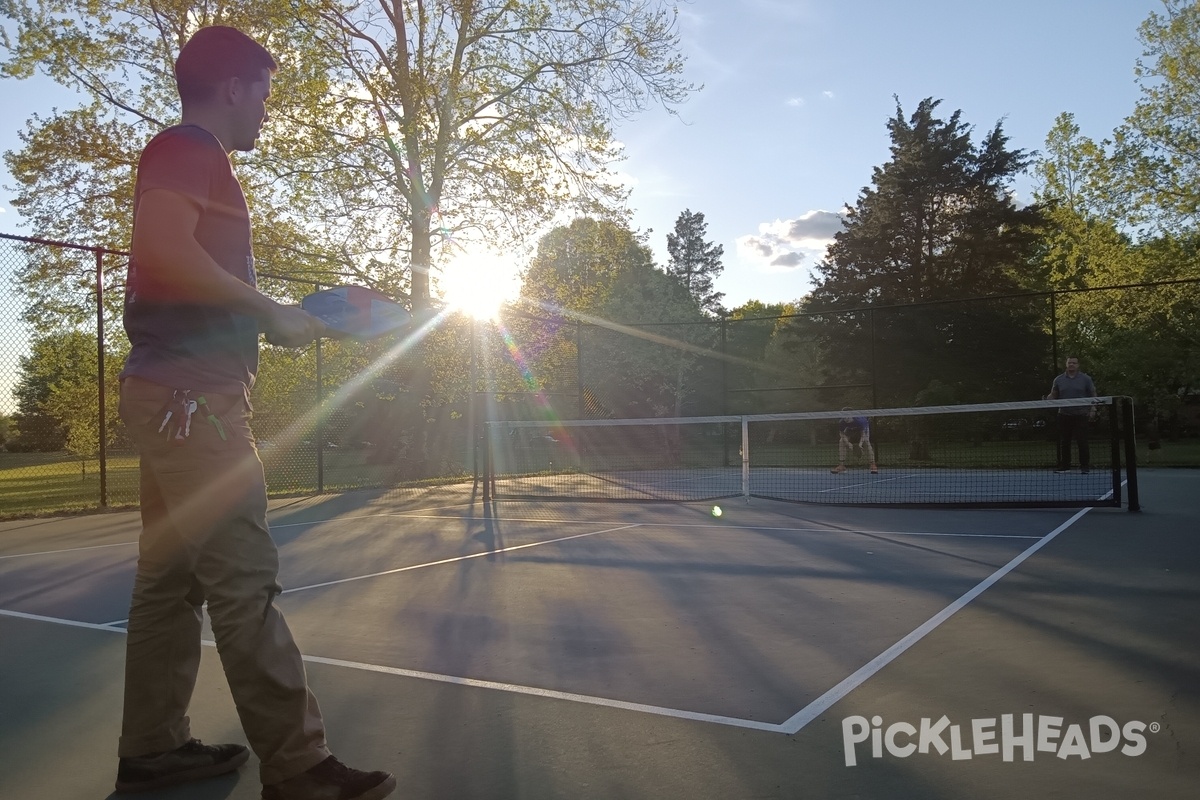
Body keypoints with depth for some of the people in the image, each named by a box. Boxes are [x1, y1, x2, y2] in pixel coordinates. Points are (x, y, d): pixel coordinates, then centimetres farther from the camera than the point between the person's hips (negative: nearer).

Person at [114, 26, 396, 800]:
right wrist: (271, 310, -16)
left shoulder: (196, 160, 23)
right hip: (190, 393, -11)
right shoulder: (187, 148, -6)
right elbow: (163, 246, -24)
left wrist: (271, 317, 14)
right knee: (245, 581, -11)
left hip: (182, 394, 11)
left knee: (172, 577, 12)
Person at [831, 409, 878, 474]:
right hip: (850, 429, 4)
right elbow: (842, 433, -20)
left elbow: (863, 433, -34)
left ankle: (873, 465, -19)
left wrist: (860, 443, -50)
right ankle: (841, 466, -3)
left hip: (863, 428, -4)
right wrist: (847, 443, -37)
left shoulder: (860, 420, -44)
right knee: (842, 441, -11)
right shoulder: (841, 423, -35)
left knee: (866, 442, -25)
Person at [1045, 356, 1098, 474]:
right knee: (1064, 442, 3)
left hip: (1081, 415, -2)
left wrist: (1092, 409, -4)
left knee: (1082, 441, -5)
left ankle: (1085, 466, 4)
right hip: (1064, 415, 2)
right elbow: (1053, 395, 14)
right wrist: (1046, 400, -7)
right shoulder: (1058, 380, 9)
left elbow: (1093, 395, 6)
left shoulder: (1086, 379, 3)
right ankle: (1064, 465, 12)